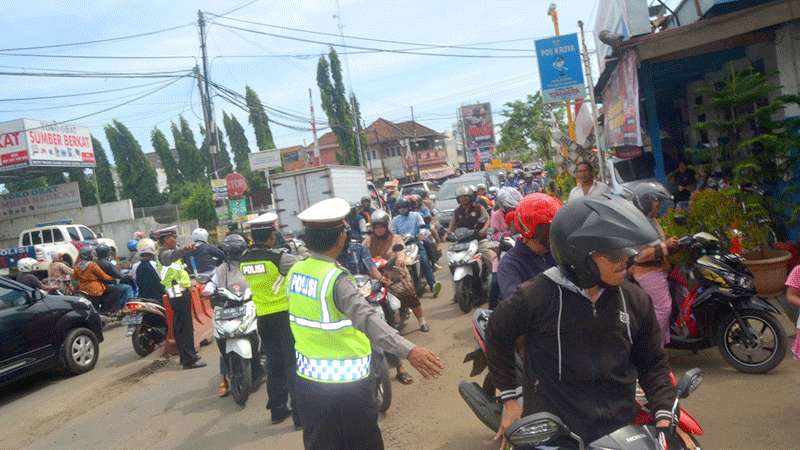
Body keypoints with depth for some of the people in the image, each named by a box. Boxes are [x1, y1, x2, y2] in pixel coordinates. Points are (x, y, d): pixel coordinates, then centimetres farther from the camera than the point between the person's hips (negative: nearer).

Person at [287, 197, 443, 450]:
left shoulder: (295, 271, -1)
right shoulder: (336, 279, -24)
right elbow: (365, 318, -40)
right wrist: (408, 350, -51)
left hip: (308, 379, 7)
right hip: (344, 384, -7)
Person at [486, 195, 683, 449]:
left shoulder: (635, 300, -2)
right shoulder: (535, 297, -17)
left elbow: (652, 362, 8)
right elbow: (497, 335, -3)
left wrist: (664, 419, -2)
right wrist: (510, 398, 0)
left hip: (622, 429, 4)